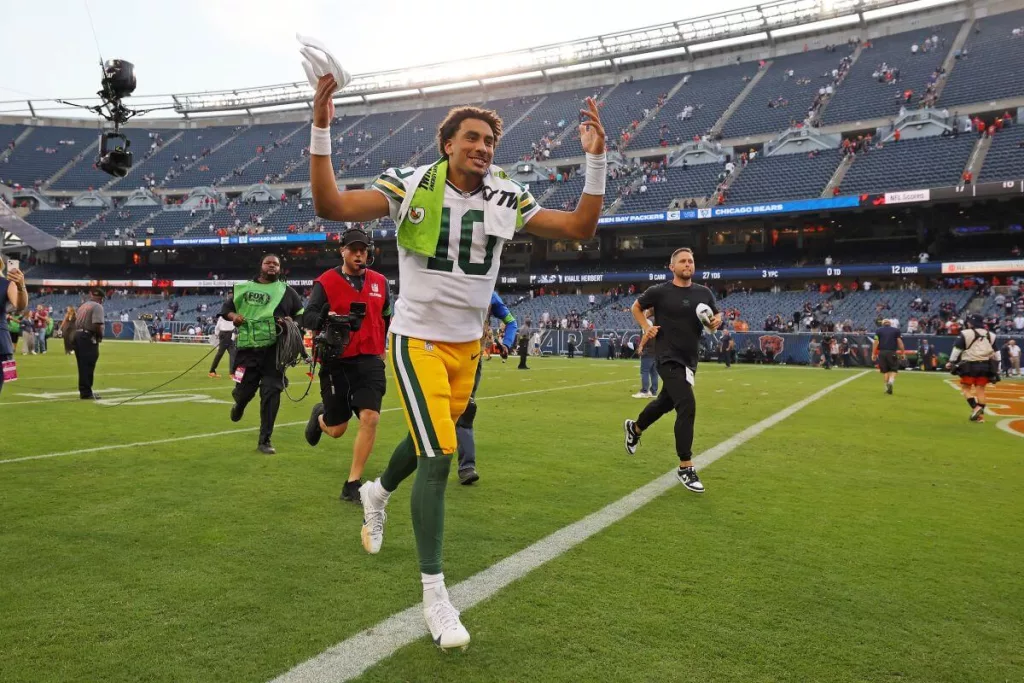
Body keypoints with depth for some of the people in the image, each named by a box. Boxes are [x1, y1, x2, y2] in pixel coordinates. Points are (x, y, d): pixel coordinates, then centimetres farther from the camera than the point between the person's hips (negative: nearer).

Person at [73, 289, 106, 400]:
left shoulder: (82, 306, 19)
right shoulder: (97, 306, -8)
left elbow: (75, 322, 17)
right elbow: (97, 325, -21)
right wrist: (101, 336, -3)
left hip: (77, 335, 9)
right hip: (88, 337, -9)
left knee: (83, 365, 15)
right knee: (88, 365, -5)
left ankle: (84, 391, 22)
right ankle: (86, 393, -3)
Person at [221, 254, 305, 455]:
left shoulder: (287, 292, 10)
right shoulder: (244, 287, 11)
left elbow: (302, 316, 12)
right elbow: (225, 308, 17)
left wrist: (291, 321, -9)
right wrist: (233, 316, -4)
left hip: (274, 350, 0)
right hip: (248, 349, 0)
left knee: (271, 394, -4)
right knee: (244, 391, 5)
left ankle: (264, 441, 7)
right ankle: (239, 404, 46)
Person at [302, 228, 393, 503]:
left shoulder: (380, 282, 8)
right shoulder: (326, 282, -5)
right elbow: (307, 317, -13)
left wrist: (384, 348, 18)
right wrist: (324, 318, -34)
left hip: (370, 361, 3)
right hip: (336, 362, -2)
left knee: (370, 418, -13)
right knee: (337, 430, 6)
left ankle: (353, 483, 0)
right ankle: (320, 415, 45)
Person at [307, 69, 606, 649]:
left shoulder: (508, 198, 0)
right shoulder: (411, 186, -10)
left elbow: (581, 228, 0)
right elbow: (330, 207, -16)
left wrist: (597, 160, -7)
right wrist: (321, 131, -22)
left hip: (468, 343, 5)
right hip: (418, 339, -5)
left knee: (432, 441, 19)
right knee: (439, 456, -13)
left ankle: (378, 492, 54)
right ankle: (434, 593, 1)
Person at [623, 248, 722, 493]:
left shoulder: (704, 293, 5)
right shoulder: (659, 292, -6)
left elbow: (716, 316, 17)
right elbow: (636, 307, 10)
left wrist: (717, 320, -7)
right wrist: (646, 327, -6)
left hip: (690, 360, 6)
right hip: (670, 359, -6)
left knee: (666, 402, 21)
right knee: (687, 406, -18)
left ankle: (635, 428, 51)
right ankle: (685, 468, -9)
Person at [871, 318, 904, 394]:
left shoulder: (878, 330, 8)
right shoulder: (896, 330, 8)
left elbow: (875, 342, 0)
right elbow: (900, 342, 1)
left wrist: (873, 354, 0)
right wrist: (902, 353, 4)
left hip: (882, 352, 1)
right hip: (892, 353, -1)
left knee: (885, 370, 10)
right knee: (894, 369, 6)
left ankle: (887, 387, 9)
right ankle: (891, 381, -20)